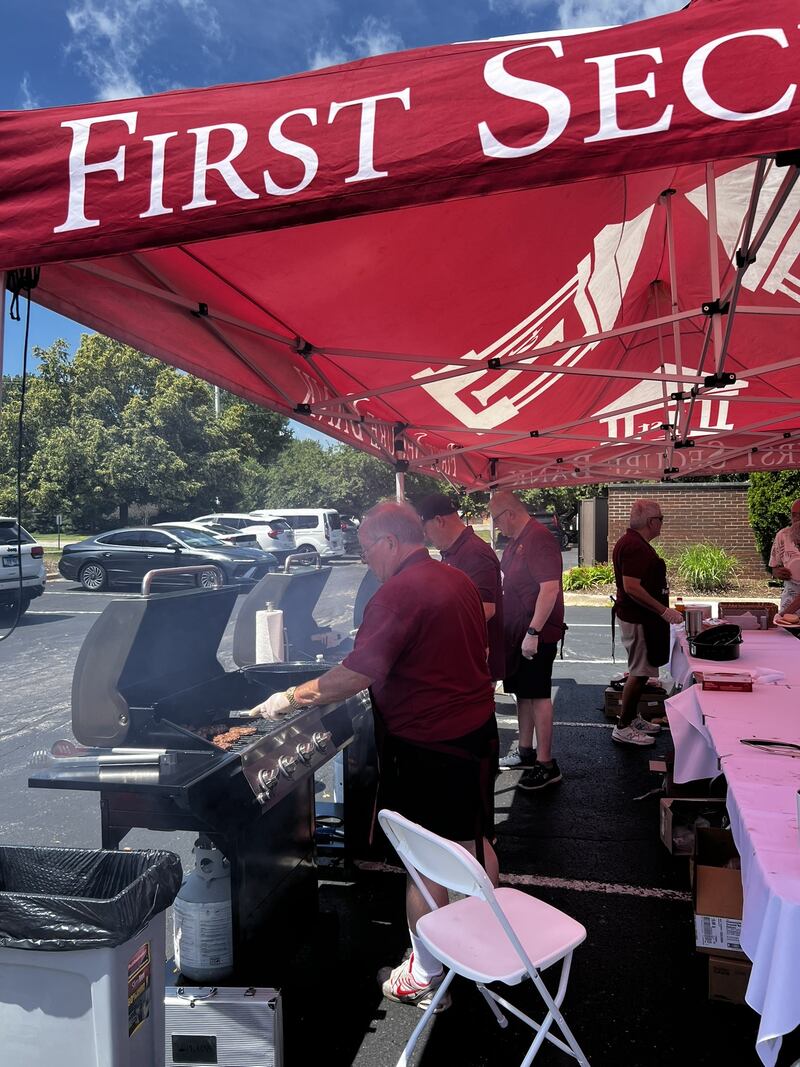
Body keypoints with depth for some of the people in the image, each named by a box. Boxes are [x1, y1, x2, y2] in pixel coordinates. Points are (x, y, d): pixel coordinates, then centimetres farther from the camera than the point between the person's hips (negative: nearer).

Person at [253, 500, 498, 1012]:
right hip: (477, 731, 9)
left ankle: (425, 976, 21)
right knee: (474, 841, 23)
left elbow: (359, 673, -25)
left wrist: (292, 697, -16)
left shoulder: (399, 593, -21)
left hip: (426, 745, -8)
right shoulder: (459, 580, 6)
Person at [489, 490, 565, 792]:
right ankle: (525, 752, 29)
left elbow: (550, 588, -25)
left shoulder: (539, 538, -18)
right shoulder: (515, 541, 13)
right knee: (523, 693, 16)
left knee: (537, 696, -3)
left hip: (536, 634, -10)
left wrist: (533, 632, -26)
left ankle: (546, 765, 6)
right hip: (517, 633, 10)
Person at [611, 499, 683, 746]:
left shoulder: (633, 542, 12)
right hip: (637, 619, -11)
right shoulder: (634, 546, -22)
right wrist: (664, 610, -24)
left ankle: (633, 718, 29)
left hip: (638, 617, 11)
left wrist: (661, 609, 24)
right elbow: (631, 587, -28)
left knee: (639, 671, 18)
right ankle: (623, 728, 3)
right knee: (639, 673, -5)